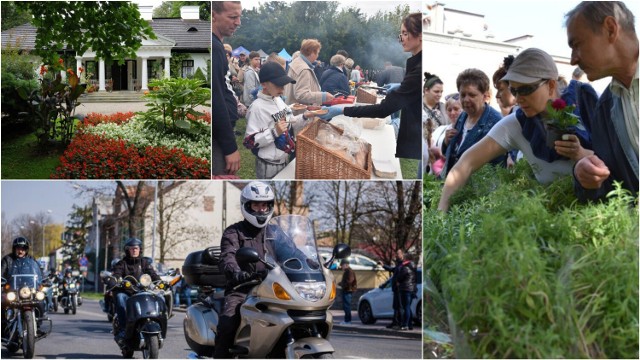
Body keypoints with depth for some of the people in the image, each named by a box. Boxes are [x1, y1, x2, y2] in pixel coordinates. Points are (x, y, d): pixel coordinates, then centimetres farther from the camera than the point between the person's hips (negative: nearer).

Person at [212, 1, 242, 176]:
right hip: (218, 138, -10)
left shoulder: (216, 44, 16)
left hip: (221, 135, 10)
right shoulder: (212, 47, -15)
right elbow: (215, 101, -19)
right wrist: (230, 147, -18)